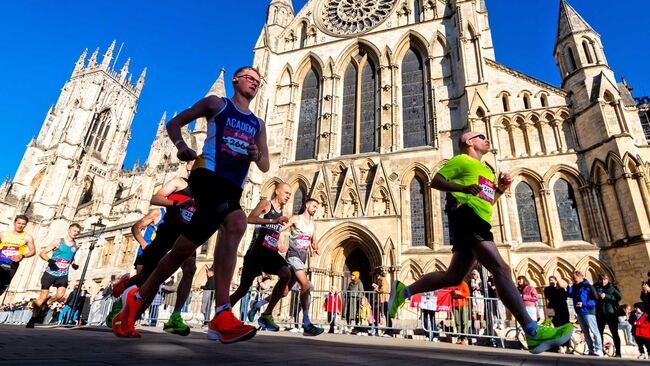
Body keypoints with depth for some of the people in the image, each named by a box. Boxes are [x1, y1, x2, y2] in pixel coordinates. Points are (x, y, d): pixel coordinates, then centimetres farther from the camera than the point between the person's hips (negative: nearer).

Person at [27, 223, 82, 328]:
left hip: (63, 275, 3)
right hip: (50, 272, -3)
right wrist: (49, 260, -24)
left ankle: (47, 304, 16)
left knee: (60, 294, -15)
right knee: (43, 296, 2)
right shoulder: (58, 241, -7)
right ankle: (33, 318, 18)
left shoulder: (76, 246, 6)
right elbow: (42, 253, -6)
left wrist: (73, 264, 7)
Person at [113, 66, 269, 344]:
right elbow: (174, 123, 15)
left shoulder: (258, 124, 25)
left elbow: (265, 166, 21)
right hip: (208, 175, -6)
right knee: (236, 223, -32)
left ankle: (135, 300, 17)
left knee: (184, 249, -2)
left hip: (233, 189, 6)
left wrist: (256, 156, -3)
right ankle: (222, 316, -31)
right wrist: (181, 145, -7)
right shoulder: (216, 104, 14)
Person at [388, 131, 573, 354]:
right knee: (501, 269, -19)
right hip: (467, 216, -10)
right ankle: (533, 333, -20)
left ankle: (403, 291, 16)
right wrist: (463, 188, -17)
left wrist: (500, 189, 16)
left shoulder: (486, 171, 31)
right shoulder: (461, 160, 6)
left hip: (478, 222, 10)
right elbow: (435, 181, -2)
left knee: (453, 277, 8)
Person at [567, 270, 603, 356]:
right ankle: (591, 349, 17)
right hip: (579, 312, 7)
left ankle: (599, 349, 0)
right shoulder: (575, 287, 12)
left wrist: (584, 304, -17)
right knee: (585, 332, 10)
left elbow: (595, 298, -10)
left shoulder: (588, 286, -6)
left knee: (594, 331, -4)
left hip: (588, 311, -7)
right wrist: (569, 286, -7)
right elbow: (570, 294, 5)